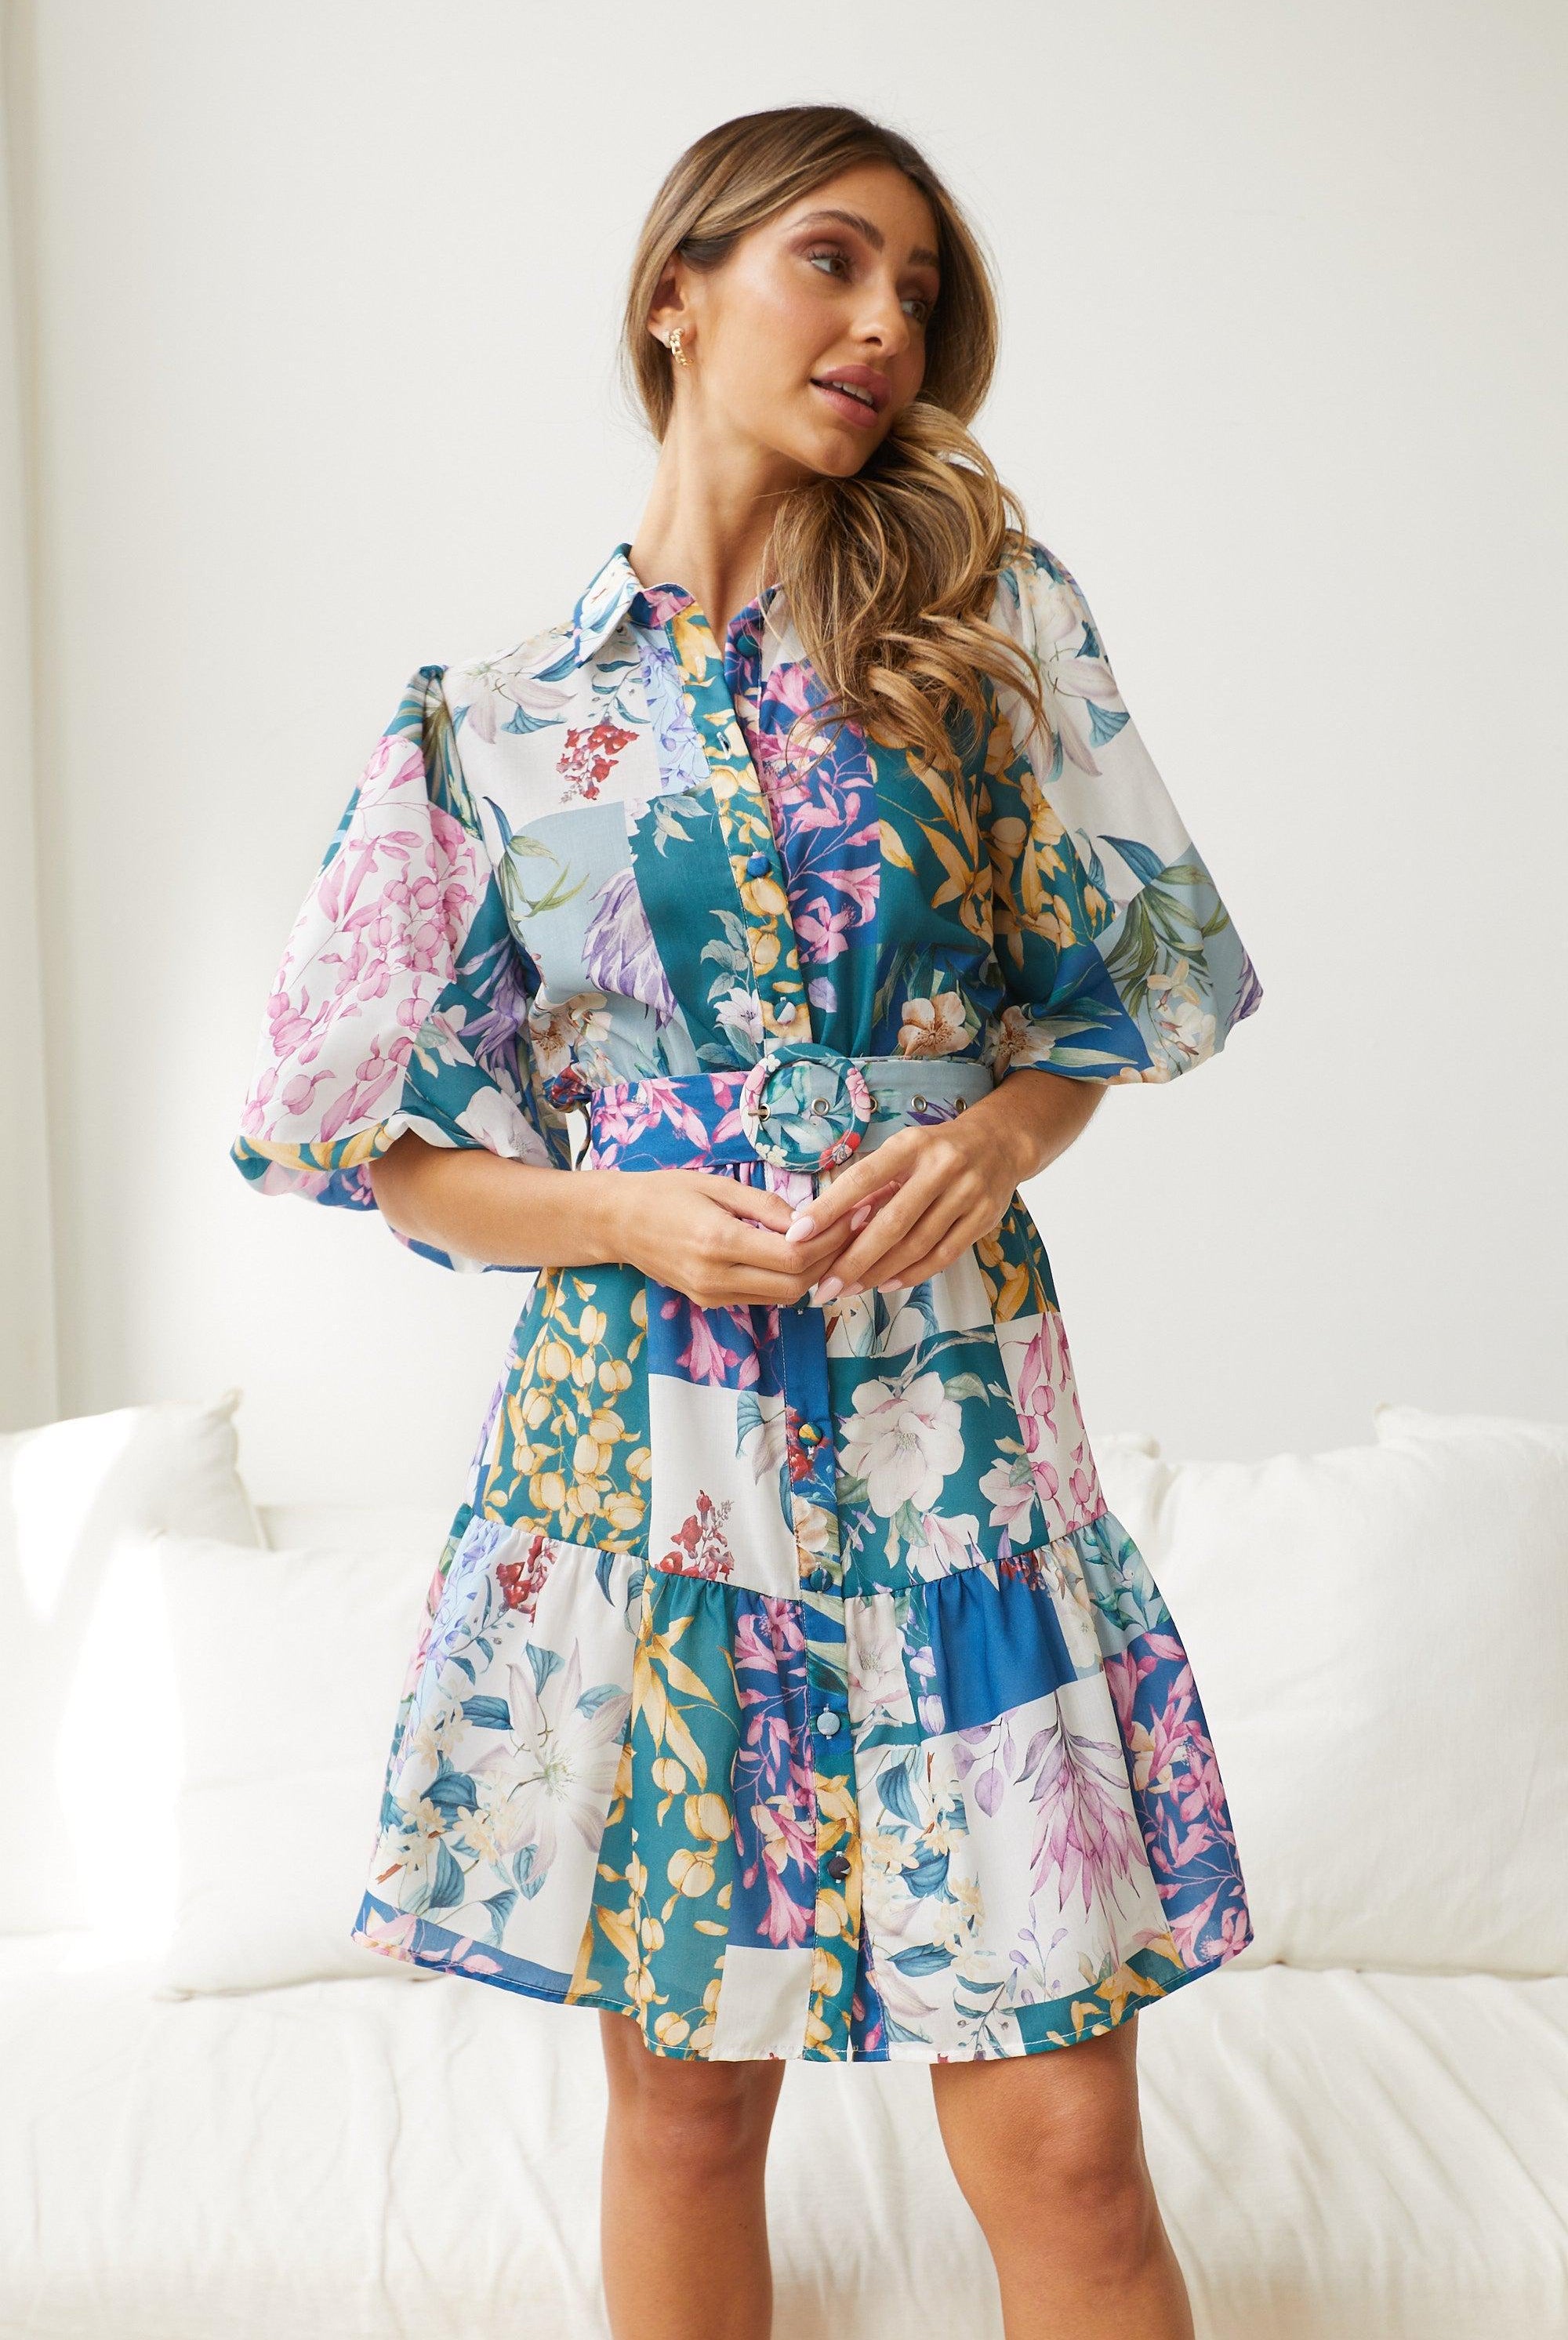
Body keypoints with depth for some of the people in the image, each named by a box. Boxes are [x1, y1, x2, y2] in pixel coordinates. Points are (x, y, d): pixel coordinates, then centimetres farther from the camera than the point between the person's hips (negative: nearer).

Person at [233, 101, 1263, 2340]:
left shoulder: (988, 605, 6)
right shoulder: (497, 716, 4)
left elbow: (1114, 979, 9)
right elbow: (399, 1141, 6)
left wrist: (995, 1137, -12)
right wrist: (631, 1217, -12)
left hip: (949, 1414, 0)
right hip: (641, 1428, 0)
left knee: (1058, 2145, -1)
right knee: (686, 2095, 12)